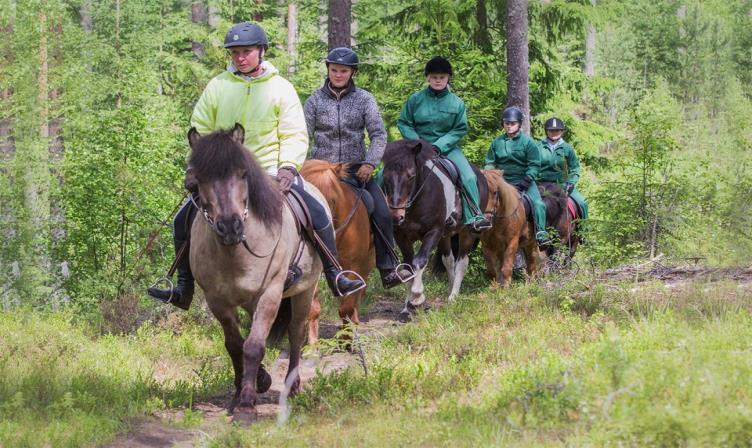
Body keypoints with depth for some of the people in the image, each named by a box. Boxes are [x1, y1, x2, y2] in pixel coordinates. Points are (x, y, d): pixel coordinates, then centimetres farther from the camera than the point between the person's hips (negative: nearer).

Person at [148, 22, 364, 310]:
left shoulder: (281, 88, -1)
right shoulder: (217, 86, 3)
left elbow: (295, 135, -2)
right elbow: (200, 130, 8)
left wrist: (288, 167, -18)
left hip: (270, 172, -2)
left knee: (317, 214, -19)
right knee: (184, 220, -6)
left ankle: (334, 276, -4)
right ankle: (184, 289, 6)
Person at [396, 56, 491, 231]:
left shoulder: (457, 103, 0)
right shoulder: (415, 99, 0)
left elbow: (460, 130, -1)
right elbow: (403, 123, 3)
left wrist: (439, 146, -14)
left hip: (447, 147, 0)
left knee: (468, 176, -22)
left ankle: (475, 216, -19)